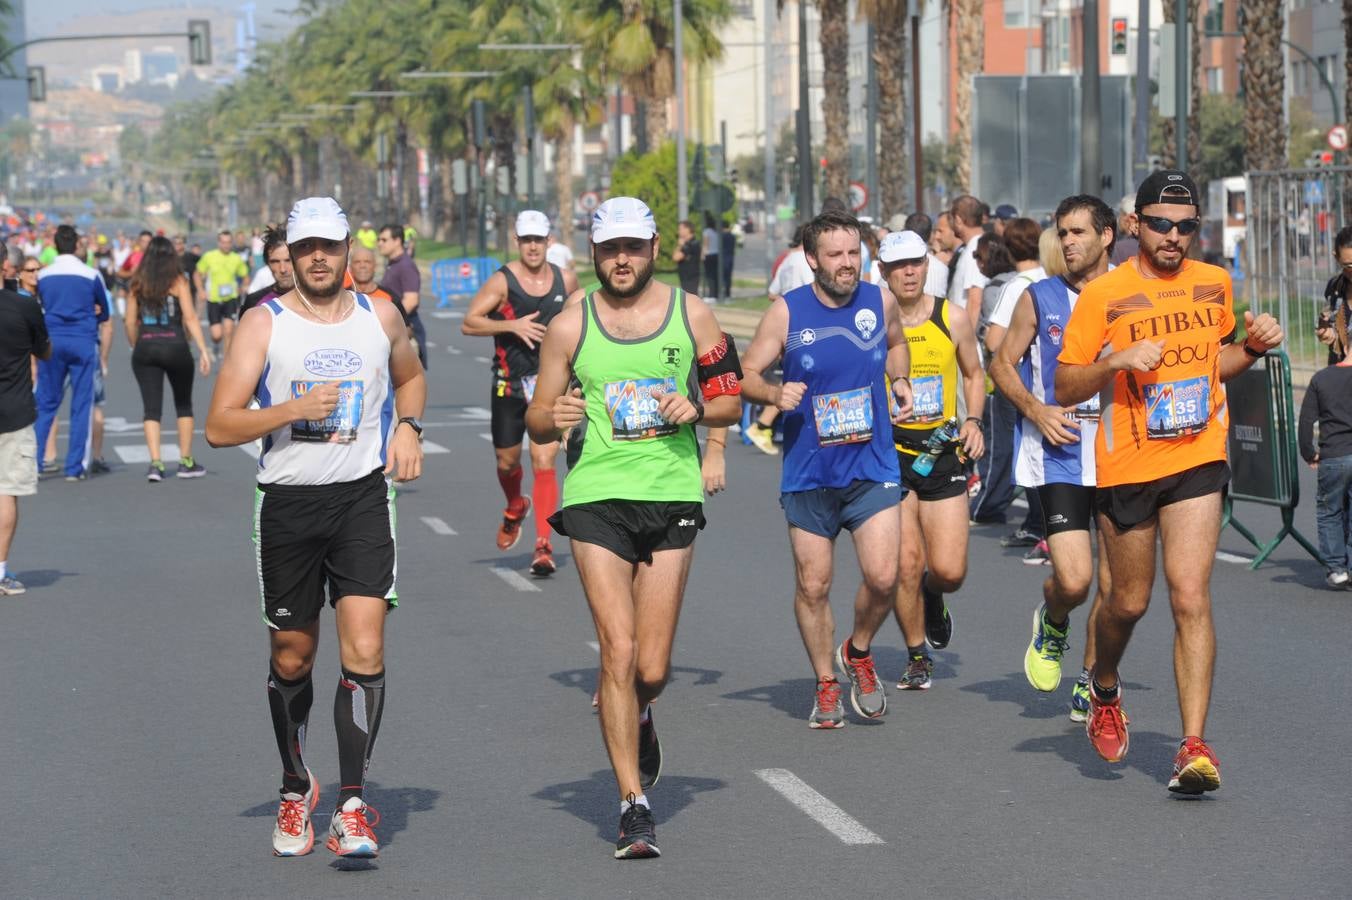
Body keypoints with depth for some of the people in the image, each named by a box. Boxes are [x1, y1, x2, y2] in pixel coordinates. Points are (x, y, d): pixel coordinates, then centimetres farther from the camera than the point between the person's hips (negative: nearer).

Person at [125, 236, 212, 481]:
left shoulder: (138, 284, 5)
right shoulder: (178, 282, -2)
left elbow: (130, 322, 5)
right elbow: (190, 318, -8)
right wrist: (203, 350, -9)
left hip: (145, 348, 1)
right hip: (175, 346, -1)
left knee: (151, 407, 2)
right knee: (183, 405, 15)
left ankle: (155, 463, -10)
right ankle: (186, 462, 17)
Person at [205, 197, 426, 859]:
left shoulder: (380, 316, 7)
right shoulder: (264, 324, -2)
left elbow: (410, 376, 29)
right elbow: (218, 427, -8)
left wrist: (407, 425, 9)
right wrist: (292, 410, -22)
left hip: (363, 498, 1)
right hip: (287, 503, 0)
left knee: (364, 654, -13)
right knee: (291, 658, 10)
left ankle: (351, 806, -10)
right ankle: (296, 788, 32)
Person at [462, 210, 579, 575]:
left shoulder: (566, 281, 2)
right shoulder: (502, 281, -8)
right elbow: (468, 323, -12)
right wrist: (513, 325, -23)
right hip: (510, 384, 0)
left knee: (544, 462, -11)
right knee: (507, 461, 12)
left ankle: (544, 546, -12)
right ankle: (515, 509, 46)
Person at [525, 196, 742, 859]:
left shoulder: (691, 314, 5)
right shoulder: (570, 325, 3)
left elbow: (731, 403, 11)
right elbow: (536, 424, 8)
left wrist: (696, 408, -11)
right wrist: (555, 418, -15)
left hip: (672, 494, 1)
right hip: (596, 496, -1)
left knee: (652, 669, 2)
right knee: (618, 650, -11)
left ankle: (636, 719, 40)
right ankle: (633, 806, -4)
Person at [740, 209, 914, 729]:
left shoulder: (880, 302, 1)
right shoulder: (786, 313, -6)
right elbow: (746, 374, -1)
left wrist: (899, 382, 7)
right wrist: (775, 394, -20)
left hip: (872, 466, 1)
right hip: (808, 473, -1)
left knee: (882, 576, -11)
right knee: (812, 586, 5)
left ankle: (857, 653, 18)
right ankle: (826, 686, 24)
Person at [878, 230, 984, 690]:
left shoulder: (952, 318, 3)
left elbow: (974, 374, 17)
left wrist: (973, 421, 2)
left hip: (942, 451, 2)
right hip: (889, 450, -2)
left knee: (949, 571, -5)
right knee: (906, 564, -8)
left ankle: (932, 598, 34)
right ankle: (917, 657, 13)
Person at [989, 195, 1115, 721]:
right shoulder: (1039, 298, 2)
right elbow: (1002, 363, 8)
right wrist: (1035, 410, -8)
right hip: (1058, 458, -2)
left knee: (1113, 585, 3)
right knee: (1073, 579, -15)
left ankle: (1091, 682, 22)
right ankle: (1052, 623, 20)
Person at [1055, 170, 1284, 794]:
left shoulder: (1214, 284, 7)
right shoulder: (1103, 294, -5)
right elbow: (1065, 388, -3)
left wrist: (1253, 347, 3)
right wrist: (1117, 361, -20)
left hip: (1197, 460, 1)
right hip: (1125, 466, -1)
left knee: (1191, 597, -11)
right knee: (1129, 601, 10)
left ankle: (1194, 745, -11)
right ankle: (1104, 691, 42)